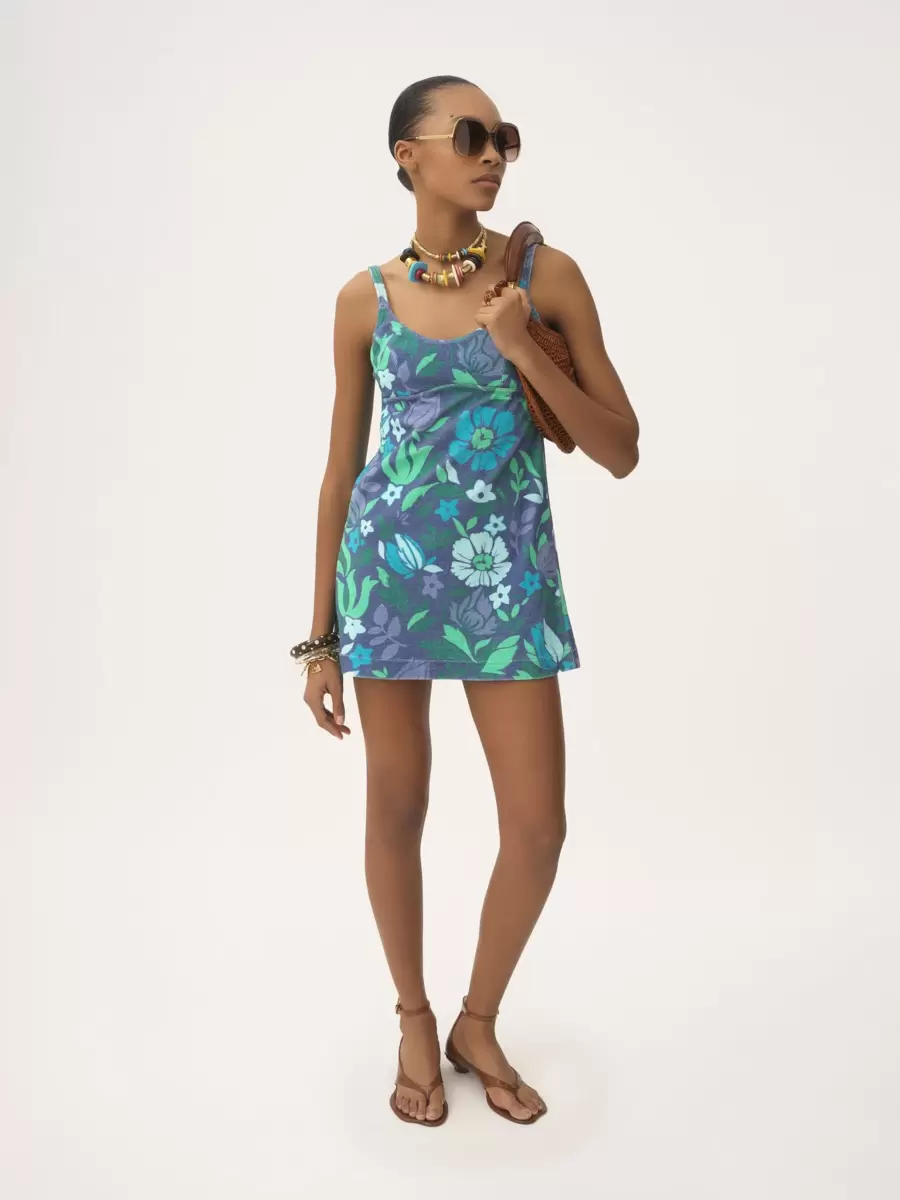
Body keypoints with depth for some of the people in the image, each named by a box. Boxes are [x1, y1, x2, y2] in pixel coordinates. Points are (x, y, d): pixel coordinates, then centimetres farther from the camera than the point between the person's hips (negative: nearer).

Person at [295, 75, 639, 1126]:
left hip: (508, 573, 0)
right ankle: (414, 1019, 34)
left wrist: (523, 351, -15)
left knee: (538, 824, 1)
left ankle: (478, 1022, 28)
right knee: (396, 809, 9)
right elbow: (341, 467, 5)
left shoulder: (548, 274, 0)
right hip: (390, 565, 0)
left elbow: (621, 452, -1)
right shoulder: (365, 298, 2)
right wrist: (322, 637, 4)